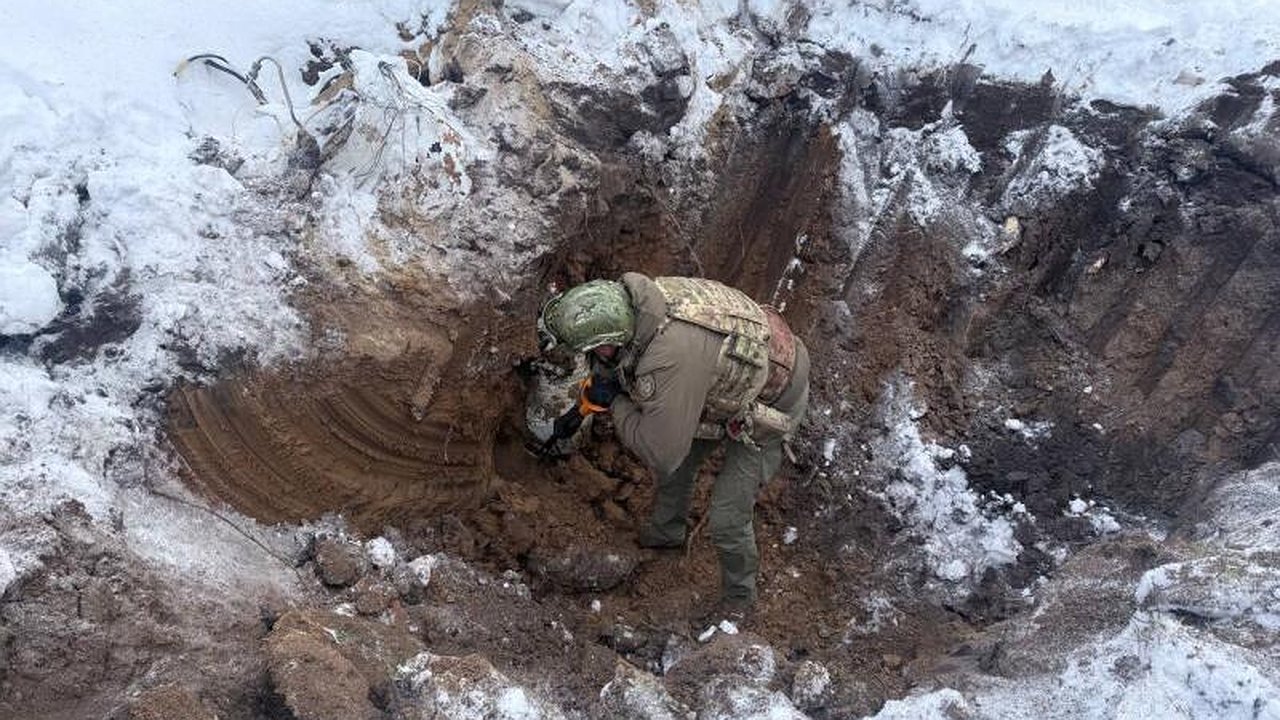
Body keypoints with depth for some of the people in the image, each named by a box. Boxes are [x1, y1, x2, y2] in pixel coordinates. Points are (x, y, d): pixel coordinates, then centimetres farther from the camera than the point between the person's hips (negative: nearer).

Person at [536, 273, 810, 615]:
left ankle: (738, 598, 29)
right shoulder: (632, 297, -19)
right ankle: (666, 531, 51)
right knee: (678, 463, 23)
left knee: (726, 517, 0)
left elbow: (661, 454, -32)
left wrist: (616, 403, -20)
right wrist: (581, 408, 17)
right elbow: (614, 363, 6)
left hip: (768, 406, -8)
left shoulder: (671, 361, -45)